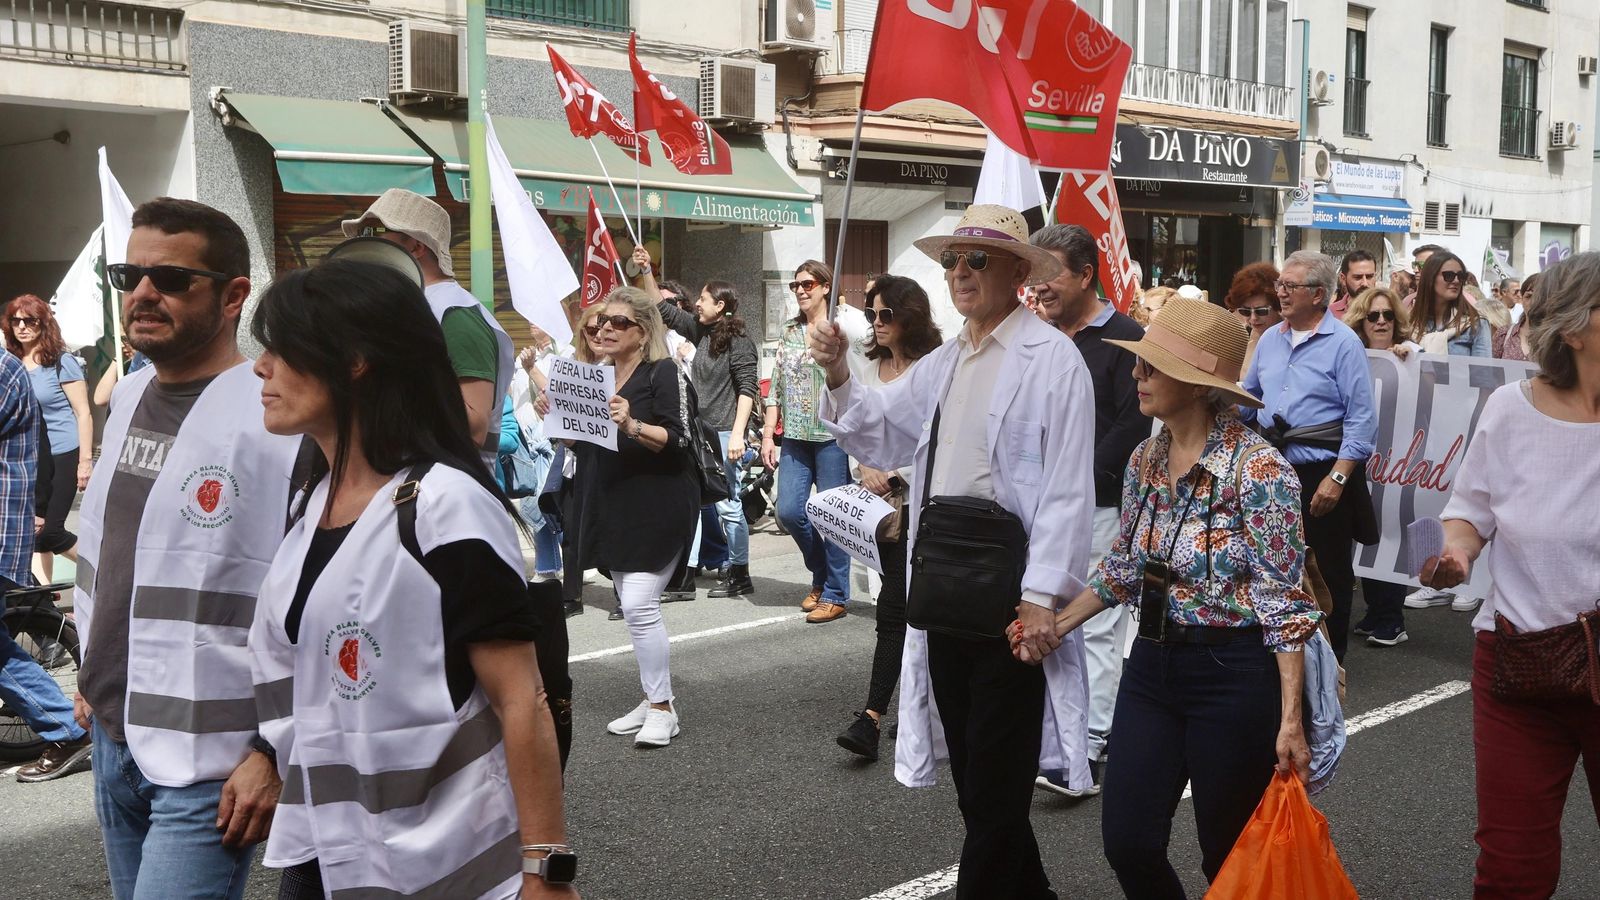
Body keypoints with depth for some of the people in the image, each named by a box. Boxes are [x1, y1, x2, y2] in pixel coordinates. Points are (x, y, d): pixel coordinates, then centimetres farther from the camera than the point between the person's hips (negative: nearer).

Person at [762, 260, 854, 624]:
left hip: (832, 435, -5)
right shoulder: (789, 333, 13)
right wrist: (768, 436, 8)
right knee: (788, 511, 2)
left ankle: (834, 594, 10)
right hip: (796, 437, 5)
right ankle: (821, 574, 25)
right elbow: (776, 388, 13)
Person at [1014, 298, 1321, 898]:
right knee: (1127, 842, 5)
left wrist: (1290, 719, -19)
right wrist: (1055, 625, 6)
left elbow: (1285, 603, -15)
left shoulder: (1258, 469, -17)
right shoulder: (1145, 460, 4)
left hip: (1233, 675, -6)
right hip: (1152, 667, 6)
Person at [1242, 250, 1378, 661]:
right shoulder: (1270, 339, 11)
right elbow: (1246, 399, 24)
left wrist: (1337, 478, -18)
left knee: (1328, 574, 3)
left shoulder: (1343, 343, -9)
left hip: (1322, 476, -6)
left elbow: (1361, 420, -13)